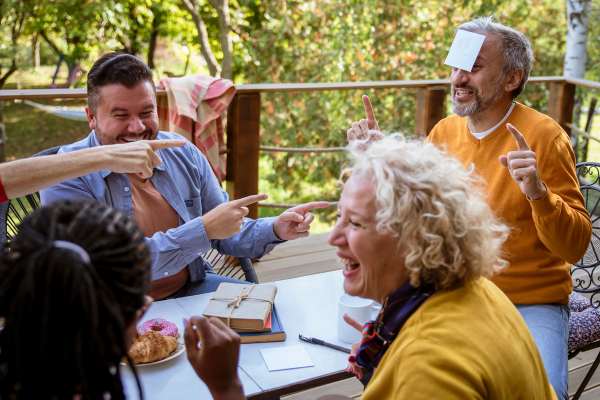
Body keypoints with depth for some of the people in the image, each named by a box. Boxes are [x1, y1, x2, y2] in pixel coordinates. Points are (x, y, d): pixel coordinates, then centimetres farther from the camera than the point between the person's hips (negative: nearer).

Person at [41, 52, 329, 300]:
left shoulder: (183, 154, 3)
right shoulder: (67, 176, -14)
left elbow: (227, 235, 10)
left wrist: (275, 231, -11)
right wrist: (203, 230, -28)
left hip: (193, 289, 5)